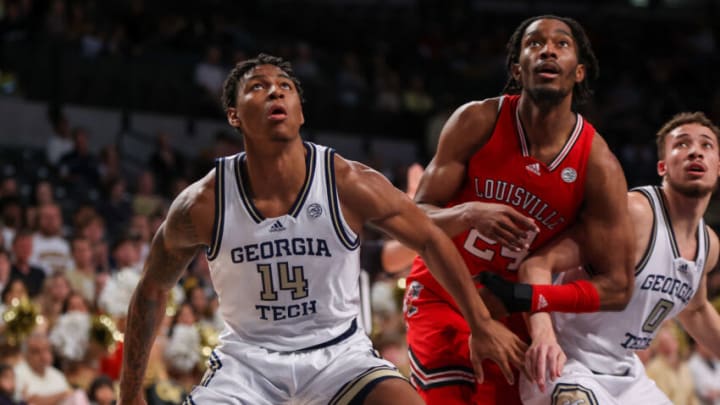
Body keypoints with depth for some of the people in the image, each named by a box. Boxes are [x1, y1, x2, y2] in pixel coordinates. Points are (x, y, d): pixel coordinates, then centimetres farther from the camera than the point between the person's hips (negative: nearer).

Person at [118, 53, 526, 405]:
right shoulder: (203, 206, -14)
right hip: (248, 354, 0)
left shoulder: (351, 186, -16)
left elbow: (431, 240, 1)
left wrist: (481, 323, 4)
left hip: (337, 350, 0)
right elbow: (152, 291, 2)